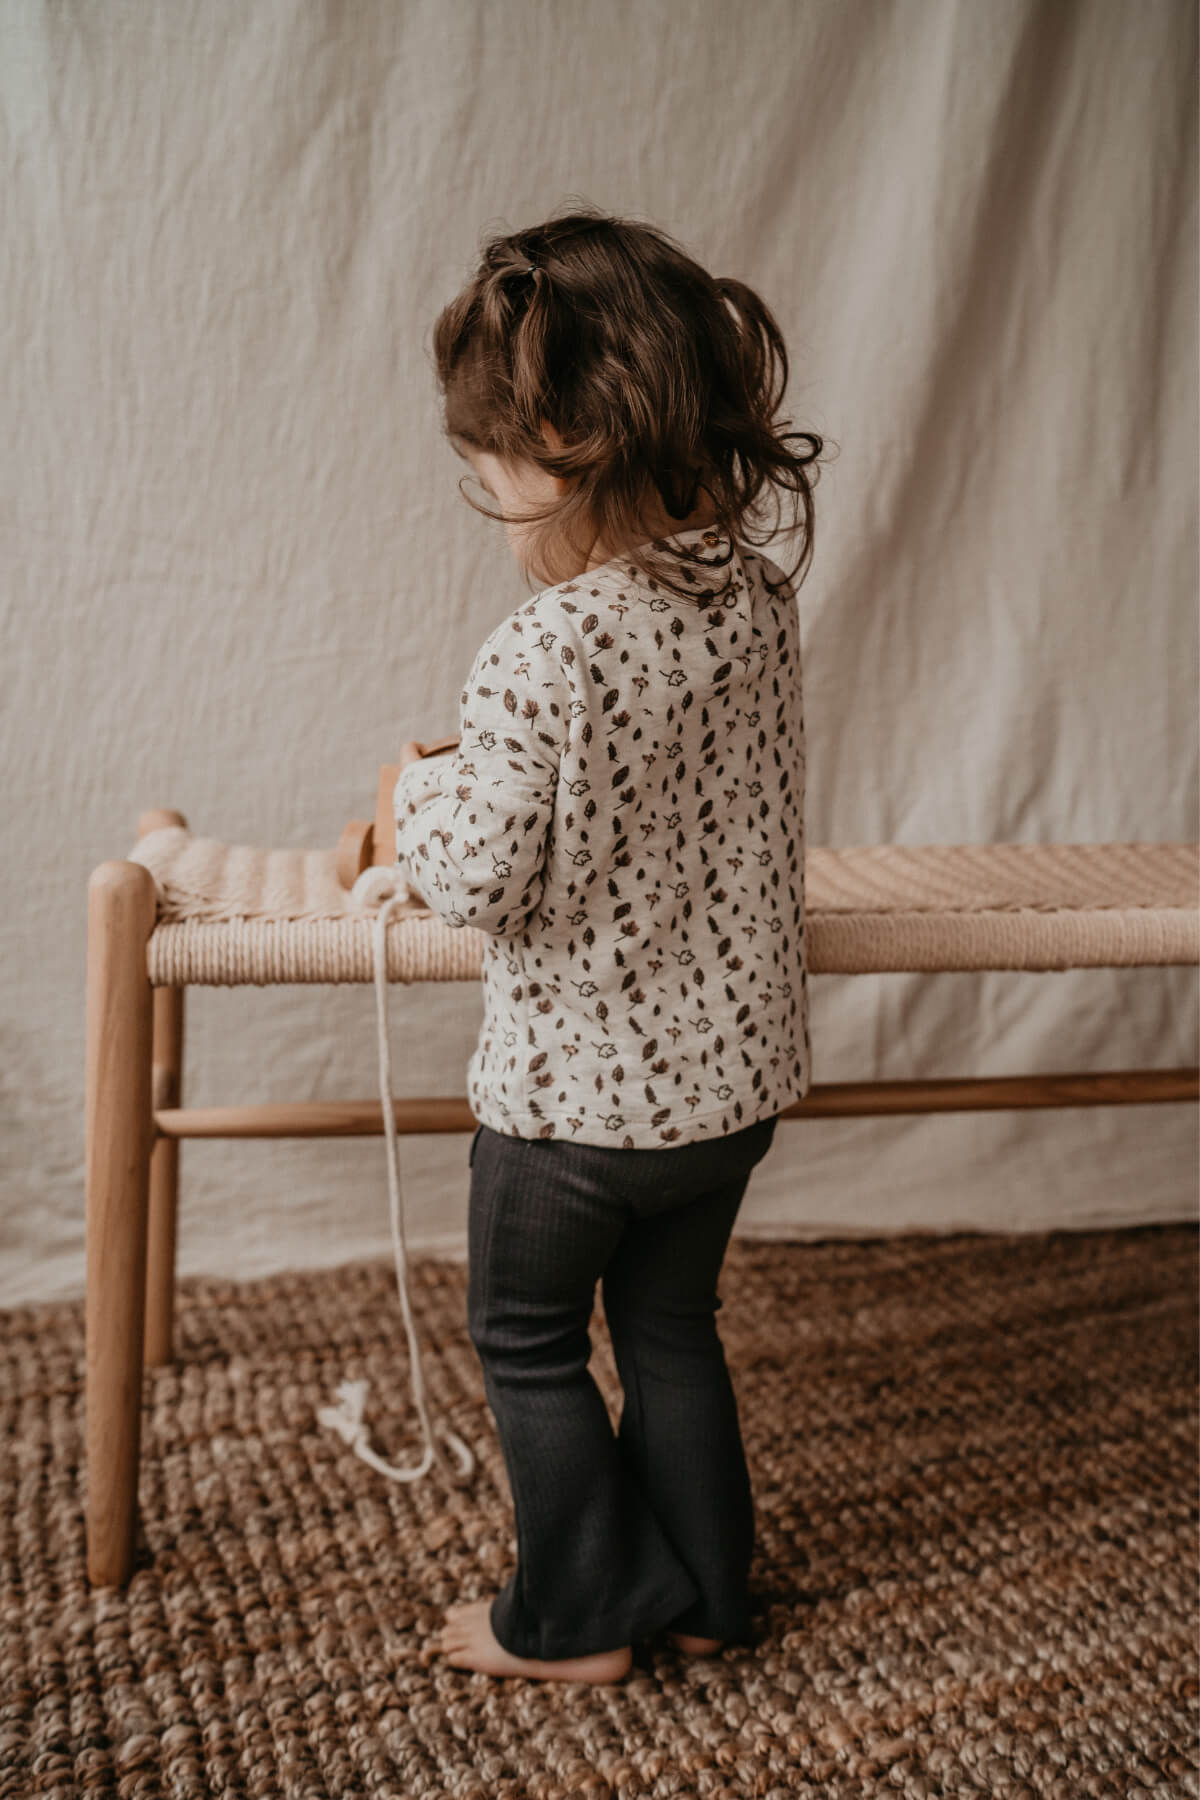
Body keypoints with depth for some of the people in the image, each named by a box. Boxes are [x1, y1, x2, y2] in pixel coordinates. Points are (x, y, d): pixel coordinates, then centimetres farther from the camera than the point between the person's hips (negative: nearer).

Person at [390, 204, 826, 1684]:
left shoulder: (543, 654, -26)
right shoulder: (758, 597, -3)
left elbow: (477, 880, -23)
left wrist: (417, 792, -2)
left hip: (580, 1088, -7)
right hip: (737, 1068, 7)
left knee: (527, 1342, 17)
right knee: (672, 1323, 24)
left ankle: (573, 1618, 31)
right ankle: (701, 1593, 39)